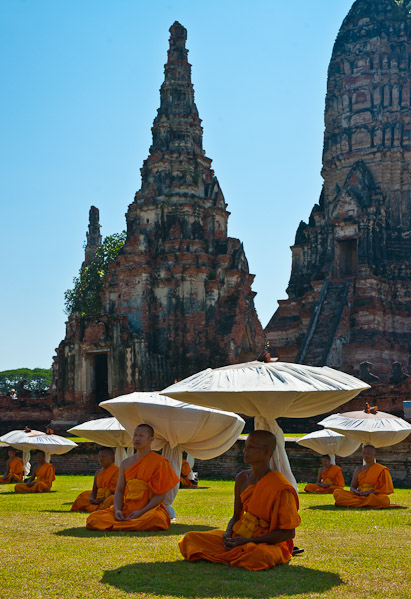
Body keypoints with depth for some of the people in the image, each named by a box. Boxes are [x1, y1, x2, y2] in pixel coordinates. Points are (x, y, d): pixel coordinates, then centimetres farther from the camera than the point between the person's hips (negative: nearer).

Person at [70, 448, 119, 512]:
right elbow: (94, 490, 16)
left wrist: (103, 499, -20)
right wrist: (92, 498, -9)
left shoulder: (117, 471, -6)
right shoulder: (98, 472, 16)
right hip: (99, 498, 8)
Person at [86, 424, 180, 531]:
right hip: (126, 509, 4)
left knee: (156, 518, -42)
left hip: (149, 509, -4)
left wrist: (141, 512, -19)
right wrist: (117, 510, -7)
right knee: (93, 518, -19)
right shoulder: (125, 464, 15)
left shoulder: (159, 462, -2)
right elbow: (119, 491, 14)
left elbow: (160, 495, -8)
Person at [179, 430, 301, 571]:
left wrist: (249, 541, -21)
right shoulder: (242, 479, 5)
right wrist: (228, 533, -9)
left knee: (259, 555, -42)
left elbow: (289, 532, -16)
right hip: (239, 537, 5)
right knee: (190, 538, -8)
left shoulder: (281, 487, -16)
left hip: (268, 543, -5)